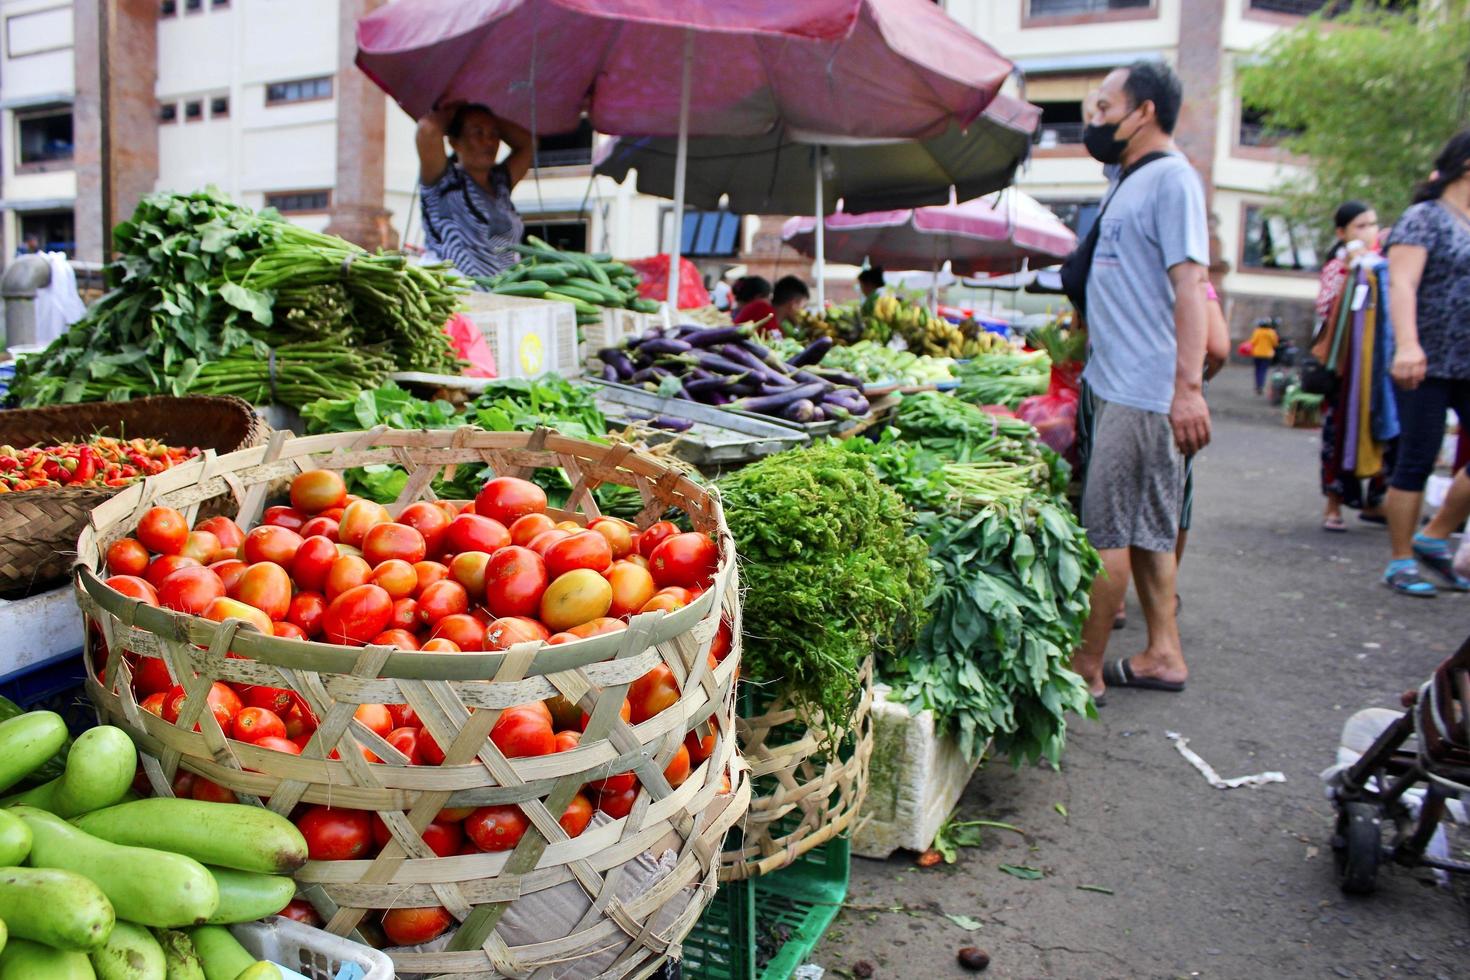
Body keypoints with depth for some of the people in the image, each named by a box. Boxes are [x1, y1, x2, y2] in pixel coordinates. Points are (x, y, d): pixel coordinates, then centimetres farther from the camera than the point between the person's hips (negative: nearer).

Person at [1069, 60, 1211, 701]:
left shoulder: (1171, 178, -11)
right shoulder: (1130, 183, 18)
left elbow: (1190, 286, -19)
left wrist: (1188, 388, -24)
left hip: (1144, 391, -9)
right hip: (1117, 384, 9)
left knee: (1107, 530, -6)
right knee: (1146, 528, 12)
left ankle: (1086, 669, 2)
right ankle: (1163, 655, 21)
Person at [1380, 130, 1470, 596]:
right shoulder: (1424, 218, -7)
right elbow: (1402, 285, -20)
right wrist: (1407, 345, -33)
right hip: (1427, 366, -7)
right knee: (1416, 464, -2)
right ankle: (1400, 561, 9)